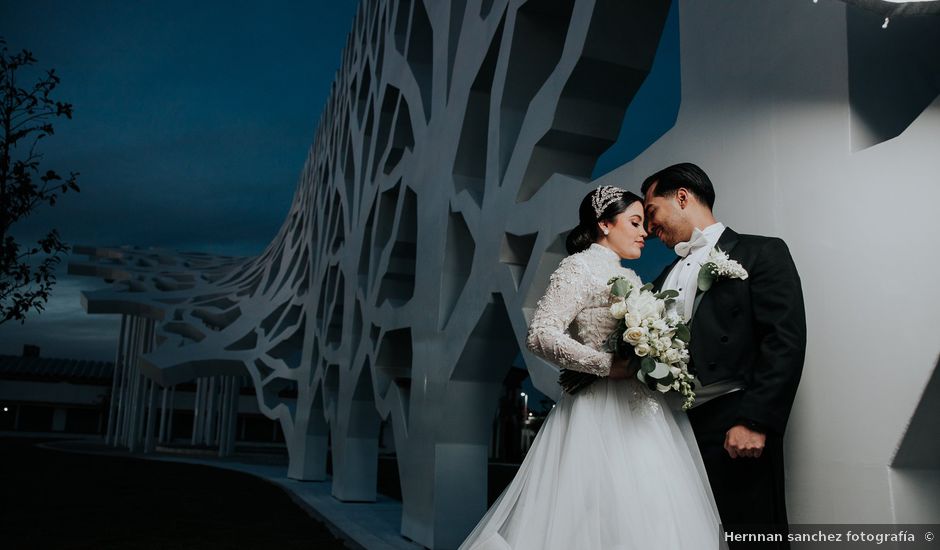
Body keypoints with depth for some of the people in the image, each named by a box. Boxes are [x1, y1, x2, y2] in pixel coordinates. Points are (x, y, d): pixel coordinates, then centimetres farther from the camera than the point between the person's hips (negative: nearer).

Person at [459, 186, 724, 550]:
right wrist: (608, 365, -19)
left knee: (645, 516, 7)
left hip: (640, 410, 8)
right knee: (599, 517, -7)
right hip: (603, 411, -8)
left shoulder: (629, 277, 18)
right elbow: (541, 335, -18)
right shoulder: (580, 267, -7)